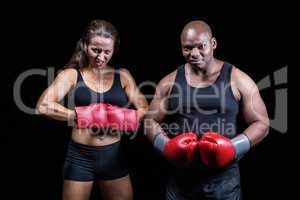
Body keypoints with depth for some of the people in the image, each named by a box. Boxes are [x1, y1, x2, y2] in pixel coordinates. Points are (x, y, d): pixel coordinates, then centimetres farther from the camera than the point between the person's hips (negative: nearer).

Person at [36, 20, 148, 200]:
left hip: (114, 155, 2)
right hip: (80, 156, -2)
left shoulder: (122, 76, 4)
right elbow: (43, 106, -16)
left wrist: (119, 117, -16)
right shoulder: (72, 75, -4)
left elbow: (146, 110, 1)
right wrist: (80, 116, -21)